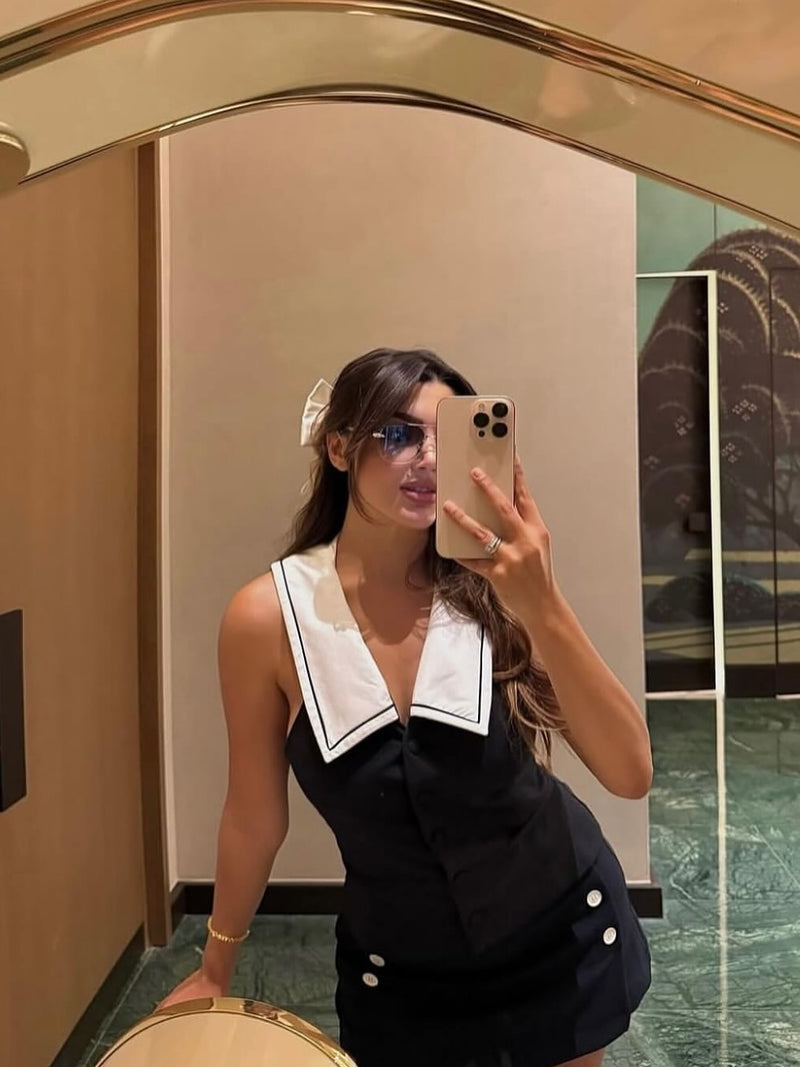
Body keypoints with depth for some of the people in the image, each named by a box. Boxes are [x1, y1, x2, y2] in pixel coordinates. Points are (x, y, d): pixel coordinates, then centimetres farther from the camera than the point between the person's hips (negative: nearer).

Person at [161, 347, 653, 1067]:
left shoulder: (490, 588, -17)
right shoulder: (269, 618, -20)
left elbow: (631, 775, -22)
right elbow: (255, 815, -7)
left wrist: (544, 610, -36)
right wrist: (216, 969, 6)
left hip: (566, 934, 2)